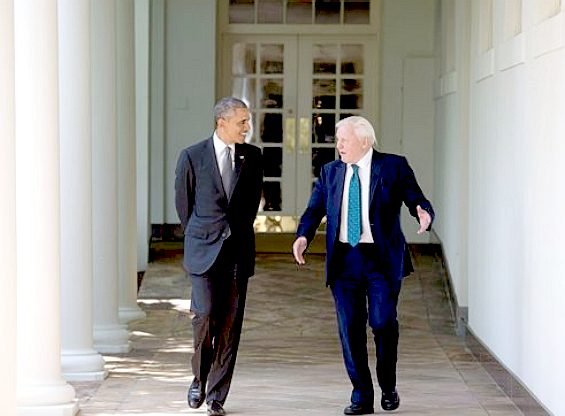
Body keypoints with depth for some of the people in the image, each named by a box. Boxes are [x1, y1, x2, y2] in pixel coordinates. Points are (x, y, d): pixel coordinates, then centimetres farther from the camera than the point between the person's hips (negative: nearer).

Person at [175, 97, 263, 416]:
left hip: (239, 250, 3)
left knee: (230, 324, 1)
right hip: (204, 251, -2)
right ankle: (200, 377, 13)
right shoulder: (193, 156, -2)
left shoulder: (253, 156, 6)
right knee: (205, 314, -14)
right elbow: (183, 201, 9)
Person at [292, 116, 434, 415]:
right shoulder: (330, 172, 12)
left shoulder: (394, 166, 1)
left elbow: (417, 200, -1)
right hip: (343, 258, 3)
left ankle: (388, 387, 16)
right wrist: (303, 236, -12)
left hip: (382, 258, -3)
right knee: (350, 328, 3)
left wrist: (424, 214, -25)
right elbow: (315, 209, 7)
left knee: (383, 321, -9)